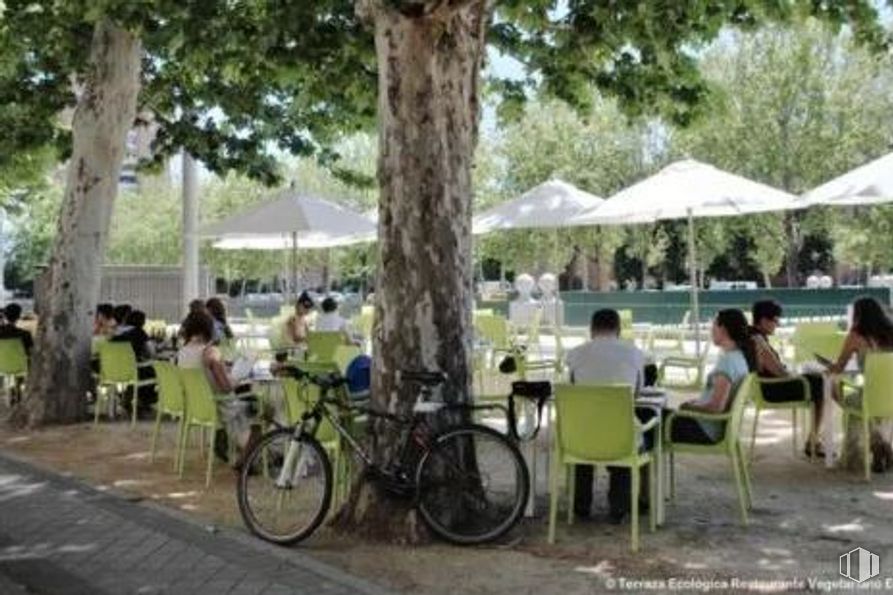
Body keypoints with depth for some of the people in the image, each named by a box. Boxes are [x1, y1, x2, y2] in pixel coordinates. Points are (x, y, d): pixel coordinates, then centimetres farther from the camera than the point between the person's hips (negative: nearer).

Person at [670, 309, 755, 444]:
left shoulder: (727, 360, -22)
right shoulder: (740, 356, 5)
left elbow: (716, 407, -26)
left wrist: (690, 406, -11)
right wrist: (697, 401, 10)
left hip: (708, 431, -9)